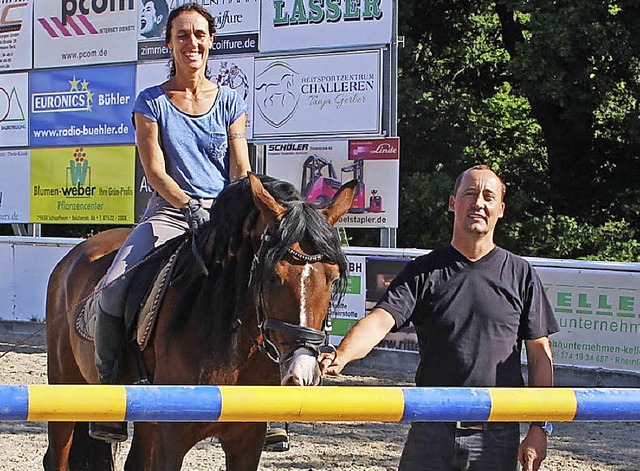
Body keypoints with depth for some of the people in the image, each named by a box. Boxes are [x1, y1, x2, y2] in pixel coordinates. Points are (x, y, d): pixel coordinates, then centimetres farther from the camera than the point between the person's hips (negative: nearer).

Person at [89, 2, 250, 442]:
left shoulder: (231, 102, 10)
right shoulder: (152, 102, 5)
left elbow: (241, 170, 4)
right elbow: (155, 170, -2)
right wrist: (190, 208, -17)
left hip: (224, 212, 1)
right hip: (169, 210, -1)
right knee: (113, 288, -24)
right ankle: (110, 390, -8)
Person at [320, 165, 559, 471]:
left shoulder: (520, 274, 4)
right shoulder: (423, 271, 3)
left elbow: (540, 354, 5)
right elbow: (381, 319, -13)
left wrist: (539, 429, 0)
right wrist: (342, 355, -33)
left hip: (497, 437, 0)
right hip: (432, 432, 0)